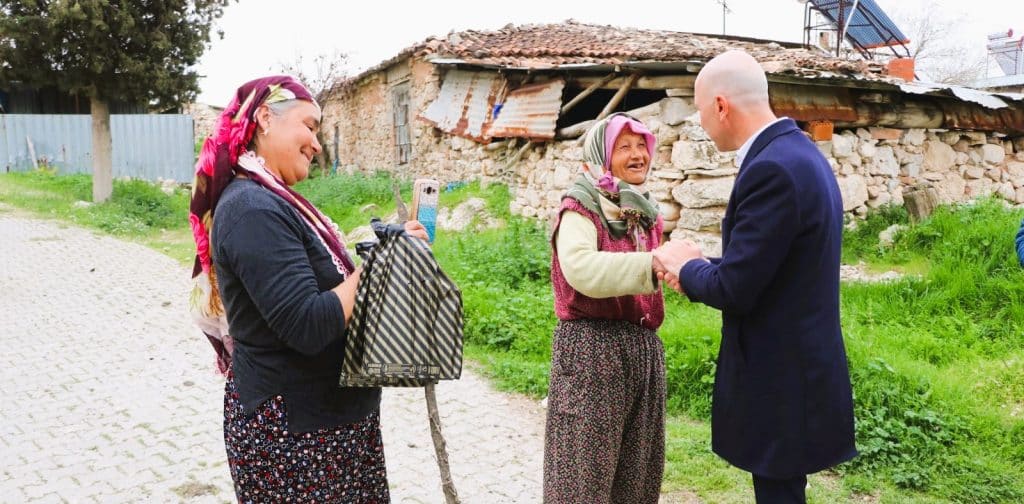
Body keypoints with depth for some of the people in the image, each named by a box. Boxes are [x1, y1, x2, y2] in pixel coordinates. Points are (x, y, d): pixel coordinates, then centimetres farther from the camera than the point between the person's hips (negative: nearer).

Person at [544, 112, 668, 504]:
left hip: (643, 347, 7)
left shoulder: (645, 212, 14)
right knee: (587, 469, -1)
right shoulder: (581, 207, -8)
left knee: (637, 469, 14)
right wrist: (653, 264, -36)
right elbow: (582, 269, -28)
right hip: (593, 346, -7)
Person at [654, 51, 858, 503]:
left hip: (780, 381, -9)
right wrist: (703, 266, 7)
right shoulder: (798, 152, 9)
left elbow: (735, 290, -23)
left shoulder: (772, 168, -23)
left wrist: (685, 267, -4)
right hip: (793, 366, 10)